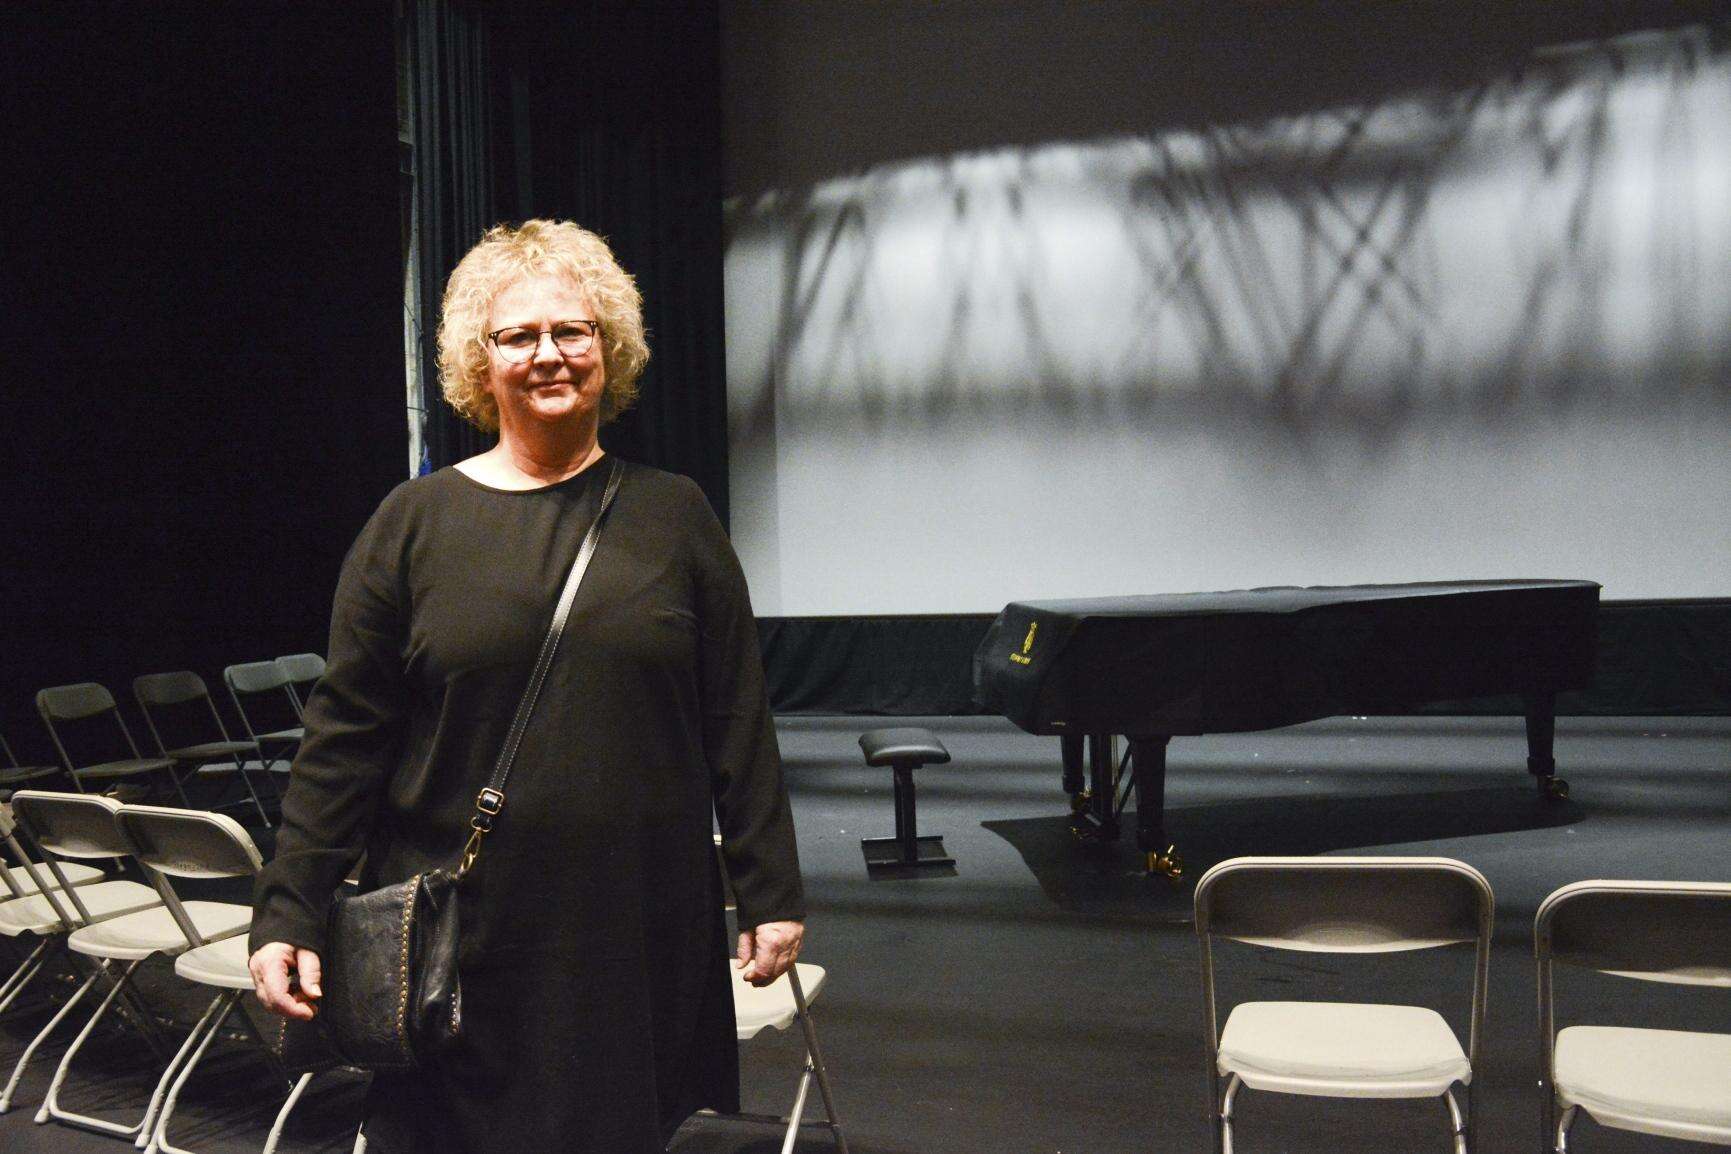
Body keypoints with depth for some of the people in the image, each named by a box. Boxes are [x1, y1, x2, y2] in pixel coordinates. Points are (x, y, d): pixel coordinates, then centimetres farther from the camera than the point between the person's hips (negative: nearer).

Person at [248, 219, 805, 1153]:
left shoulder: (672, 516, 3)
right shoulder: (415, 523, 2)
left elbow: (739, 726, 3)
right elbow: (344, 737, 2)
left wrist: (770, 894, 1)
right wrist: (288, 916, -2)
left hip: (642, 930, 1)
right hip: (455, 932, 0)